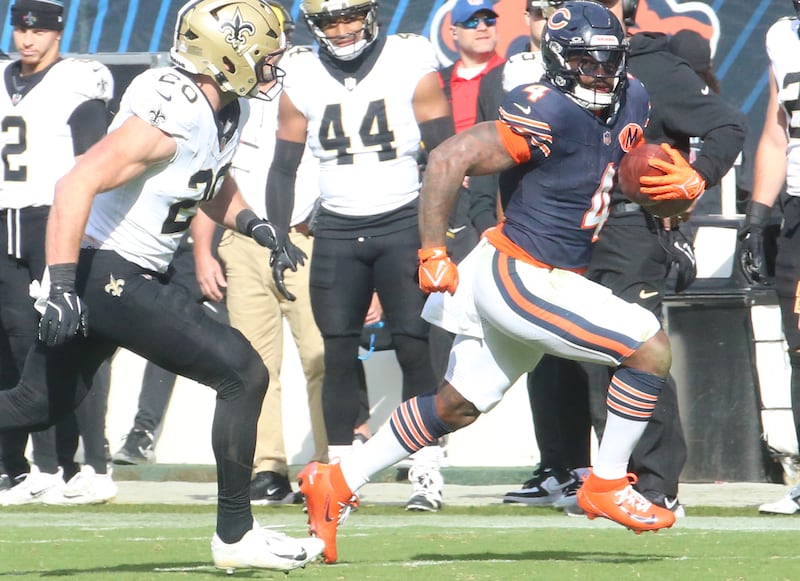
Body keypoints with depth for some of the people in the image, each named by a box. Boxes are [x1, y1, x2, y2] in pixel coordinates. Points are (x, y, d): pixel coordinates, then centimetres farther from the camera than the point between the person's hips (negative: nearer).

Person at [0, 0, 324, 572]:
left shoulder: (228, 110, 7)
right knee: (243, 373, -7)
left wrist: (252, 223, 11)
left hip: (139, 273, 10)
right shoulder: (172, 115, -23)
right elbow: (76, 186, -27)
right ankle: (235, 534, 2)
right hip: (105, 274, -10)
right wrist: (61, 287, -29)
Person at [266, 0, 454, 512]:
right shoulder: (301, 81, 1)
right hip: (337, 230, 3)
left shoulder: (412, 67, -6)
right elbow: (284, 169, 10)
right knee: (339, 354, 1)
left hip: (403, 223, -2)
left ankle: (427, 471, -2)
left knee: (415, 348, -6)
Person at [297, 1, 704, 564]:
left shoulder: (631, 102, 3)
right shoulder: (547, 112, -22)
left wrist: (681, 178, -1)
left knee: (456, 407, 19)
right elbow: (449, 160, -23)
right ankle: (608, 486, 0)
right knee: (651, 346, -13)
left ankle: (335, 482, 28)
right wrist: (434, 253, -21)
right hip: (519, 279, -9)